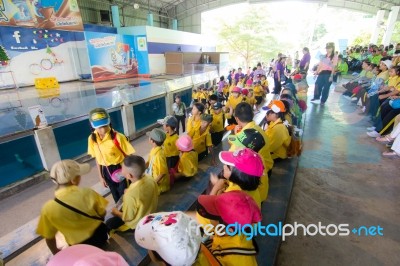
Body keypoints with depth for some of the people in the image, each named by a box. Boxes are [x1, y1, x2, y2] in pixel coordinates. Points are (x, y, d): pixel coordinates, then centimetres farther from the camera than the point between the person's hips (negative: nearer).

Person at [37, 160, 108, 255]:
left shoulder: (48, 208, -26)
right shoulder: (88, 193, -27)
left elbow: (49, 237, -10)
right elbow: (102, 214, -9)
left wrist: (56, 253, 11)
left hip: (80, 247, 0)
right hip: (100, 234, 1)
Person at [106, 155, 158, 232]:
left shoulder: (130, 195, -39)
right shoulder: (149, 178, -22)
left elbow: (127, 218, -22)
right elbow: (156, 195, -1)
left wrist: (116, 212, -2)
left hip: (137, 223, -6)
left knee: (109, 223, 16)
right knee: (121, 208, 28)